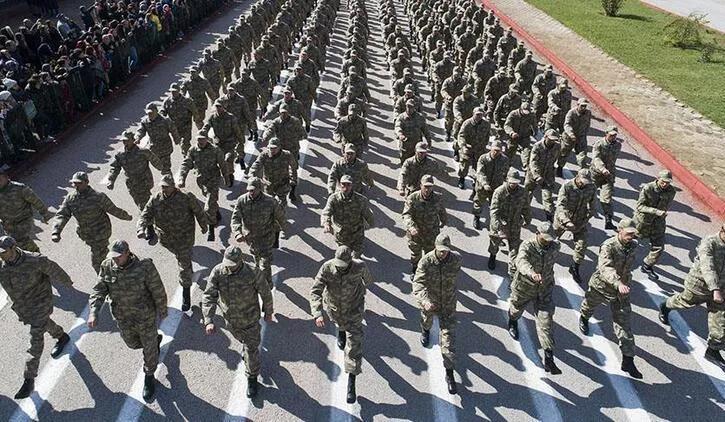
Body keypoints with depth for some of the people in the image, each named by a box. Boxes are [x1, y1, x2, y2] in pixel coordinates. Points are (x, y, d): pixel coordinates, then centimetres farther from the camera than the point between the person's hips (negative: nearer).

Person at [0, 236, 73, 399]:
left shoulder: (34, 260, -28)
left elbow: (53, 269, -11)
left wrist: (66, 281, 5)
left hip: (39, 303, -6)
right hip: (20, 305, 6)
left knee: (36, 339, -6)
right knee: (43, 324, 29)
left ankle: (29, 380, 2)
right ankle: (61, 337, 60)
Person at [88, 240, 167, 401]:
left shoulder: (145, 266, -27)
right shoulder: (107, 266, -15)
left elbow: (158, 291, -16)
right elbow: (99, 290, -13)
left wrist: (162, 311, -5)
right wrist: (94, 312, -28)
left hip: (145, 316, -4)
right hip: (123, 318, 4)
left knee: (149, 347, 14)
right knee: (132, 343, 27)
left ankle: (149, 378, 40)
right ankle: (156, 339, 58)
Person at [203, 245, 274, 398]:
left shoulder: (253, 273, -29)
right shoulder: (217, 272, -24)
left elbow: (266, 293, -14)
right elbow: (209, 297, -26)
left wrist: (268, 312, 0)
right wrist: (209, 320, -38)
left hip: (250, 318, -3)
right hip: (230, 318, 3)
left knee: (251, 349, 8)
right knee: (242, 339, 30)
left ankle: (252, 378, 31)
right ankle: (246, 349, 65)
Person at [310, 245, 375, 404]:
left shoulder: (359, 267, -31)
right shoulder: (327, 268, -33)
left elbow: (366, 275, -5)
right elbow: (315, 292, -35)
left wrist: (368, 283, 18)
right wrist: (317, 314, -49)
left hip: (353, 309, -2)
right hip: (333, 308, 2)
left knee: (354, 344, -6)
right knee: (340, 324, 36)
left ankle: (351, 383, 1)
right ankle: (341, 330, 76)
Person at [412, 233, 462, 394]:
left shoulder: (456, 259, -19)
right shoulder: (426, 261, -28)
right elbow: (418, 284, -37)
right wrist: (425, 301, -54)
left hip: (448, 304, 0)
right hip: (429, 301, 0)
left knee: (449, 338, -2)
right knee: (427, 319, 32)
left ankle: (449, 373, 9)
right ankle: (425, 330, 71)